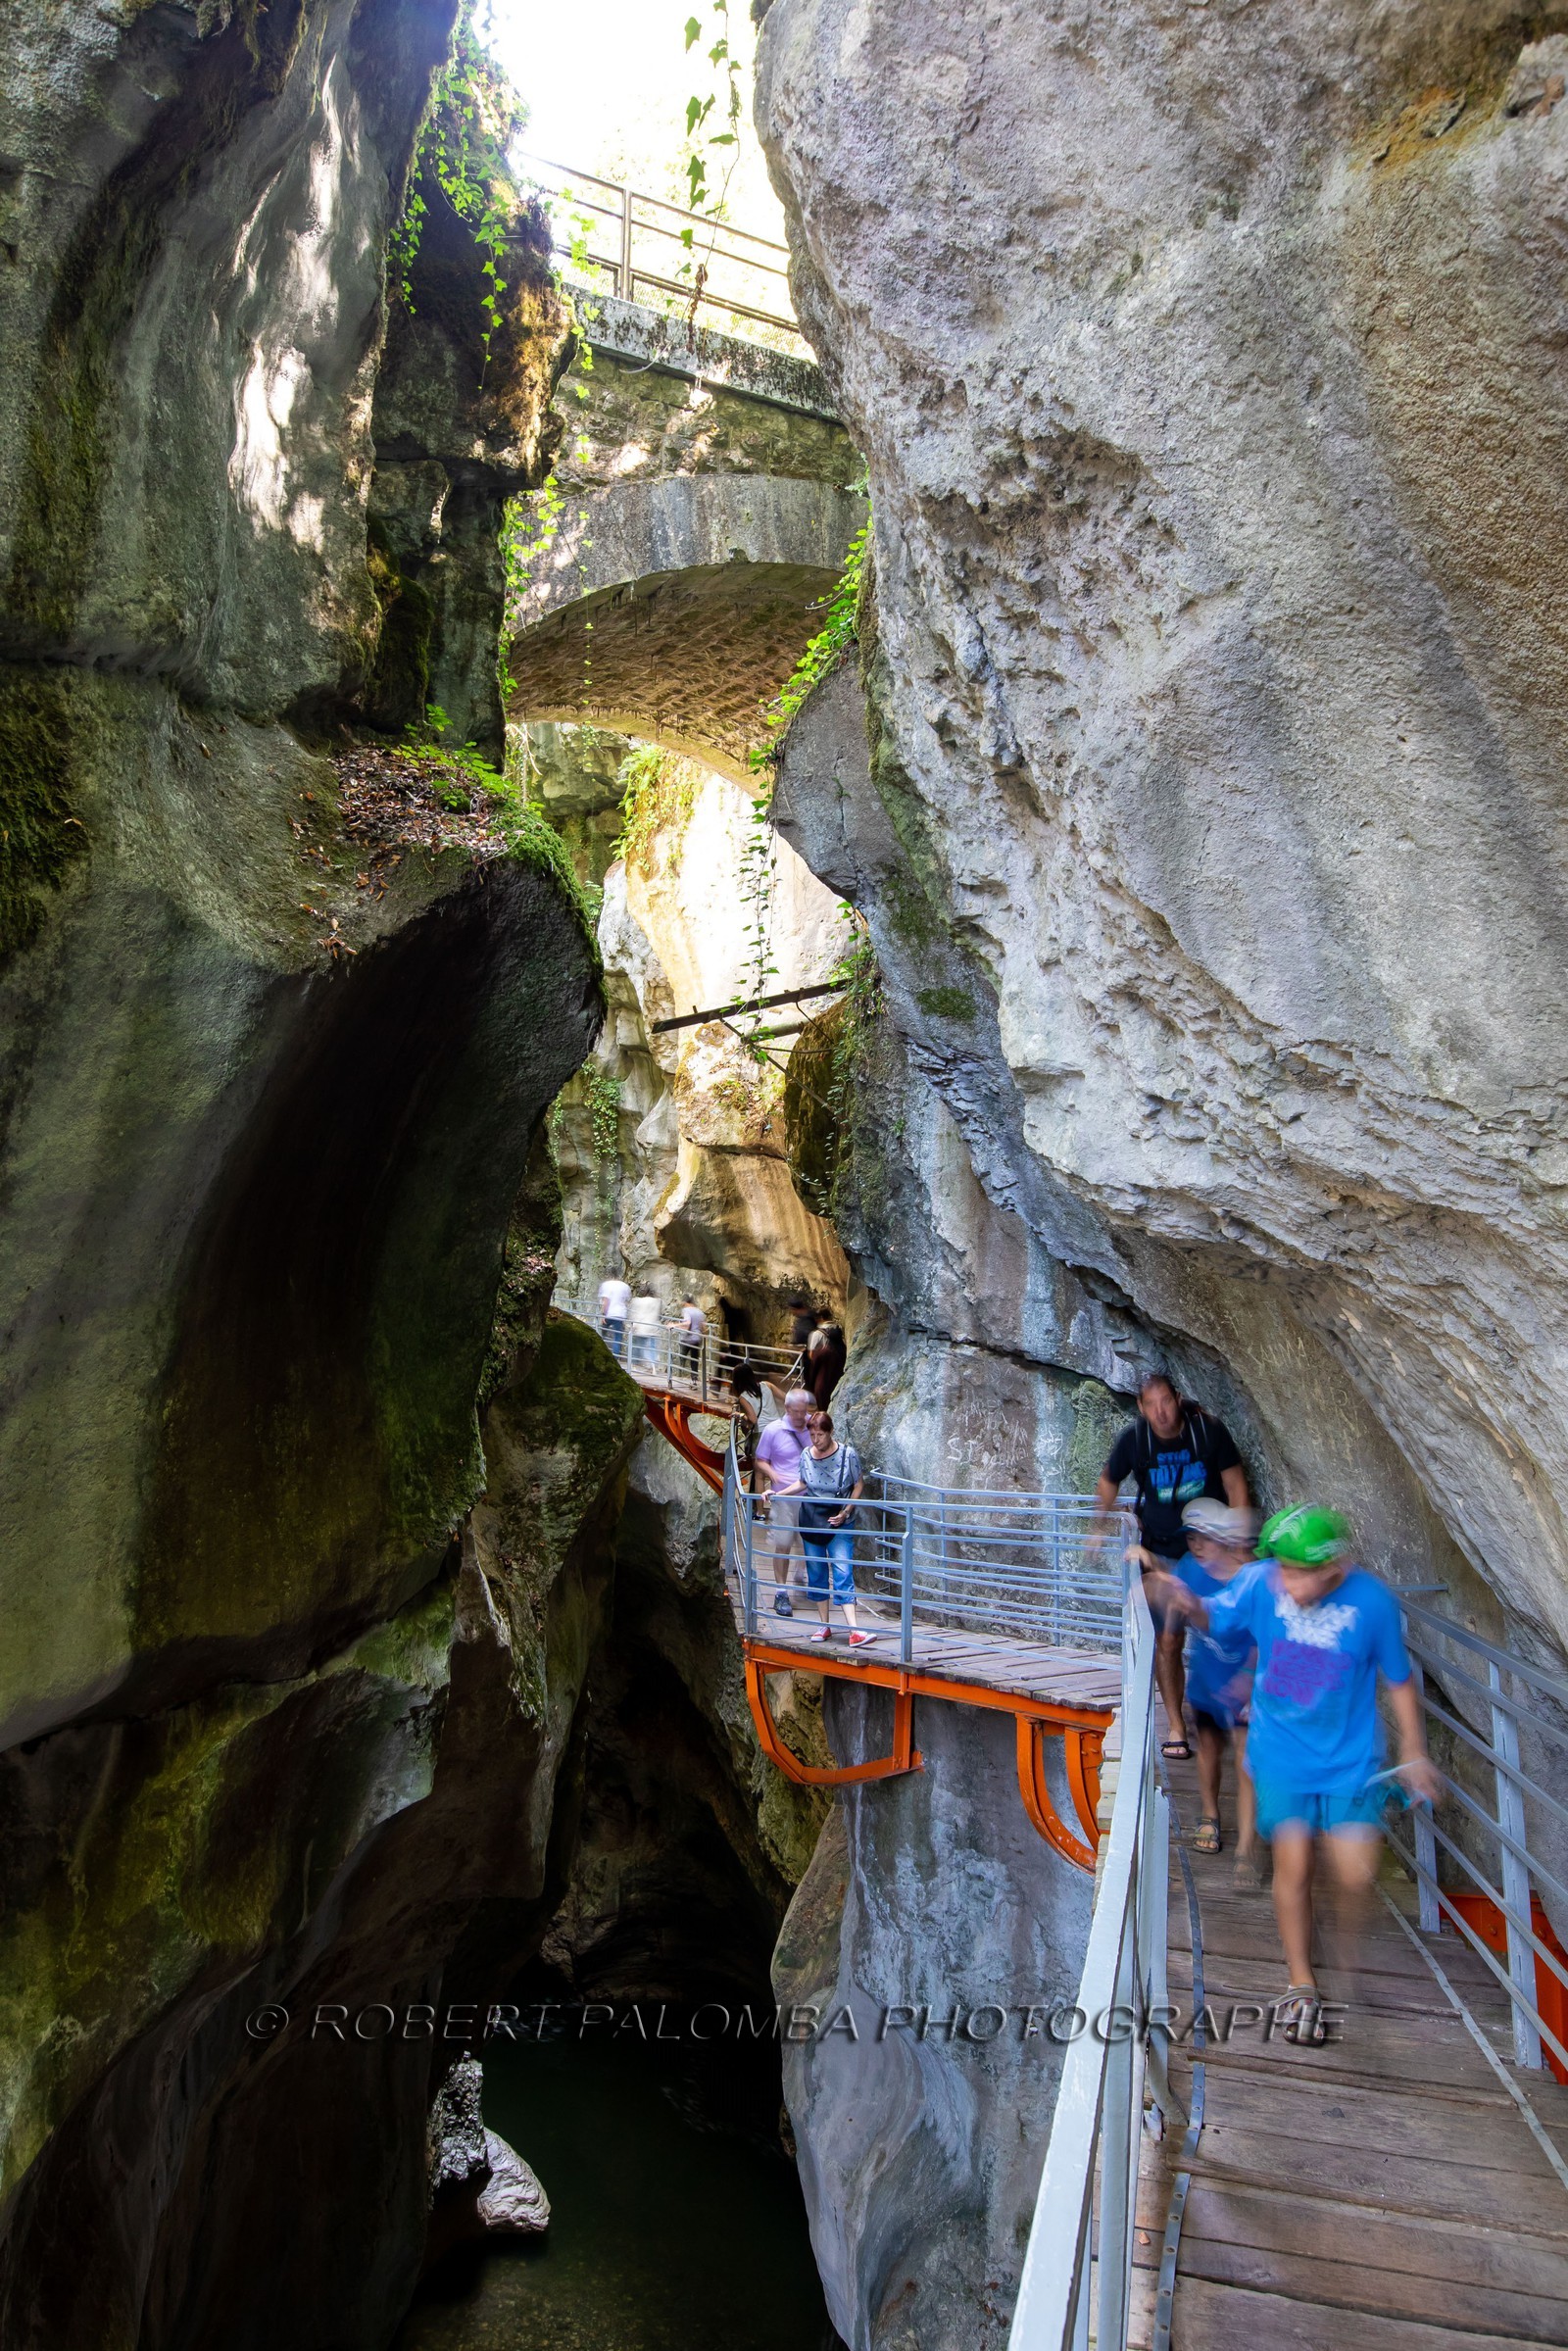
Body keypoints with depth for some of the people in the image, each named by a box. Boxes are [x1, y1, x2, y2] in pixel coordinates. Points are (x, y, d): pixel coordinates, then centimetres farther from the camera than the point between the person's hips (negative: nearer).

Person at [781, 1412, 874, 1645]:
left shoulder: (847, 1454, -9)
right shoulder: (806, 1455, 0)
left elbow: (859, 1485, -1)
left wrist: (846, 1512, -11)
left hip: (840, 1524, -4)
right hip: (811, 1521, 4)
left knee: (843, 1574, -12)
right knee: (816, 1575, 9)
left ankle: (854, 1631, -17)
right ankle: (825, 1626, 21)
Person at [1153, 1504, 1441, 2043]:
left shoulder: (1372, 1601, -17)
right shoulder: (1262, 1583, -16)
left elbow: (1399, 1680, -1)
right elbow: (1215, 1618, -1)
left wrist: (1414, 1754, 5)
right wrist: (1188, 1605, -24)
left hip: (1350, 1760, 0)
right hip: (1281, 1754, 1)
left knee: (1355, 1878, -4)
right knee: (1293, 1865, -2)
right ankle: (1300, 1986, 21)